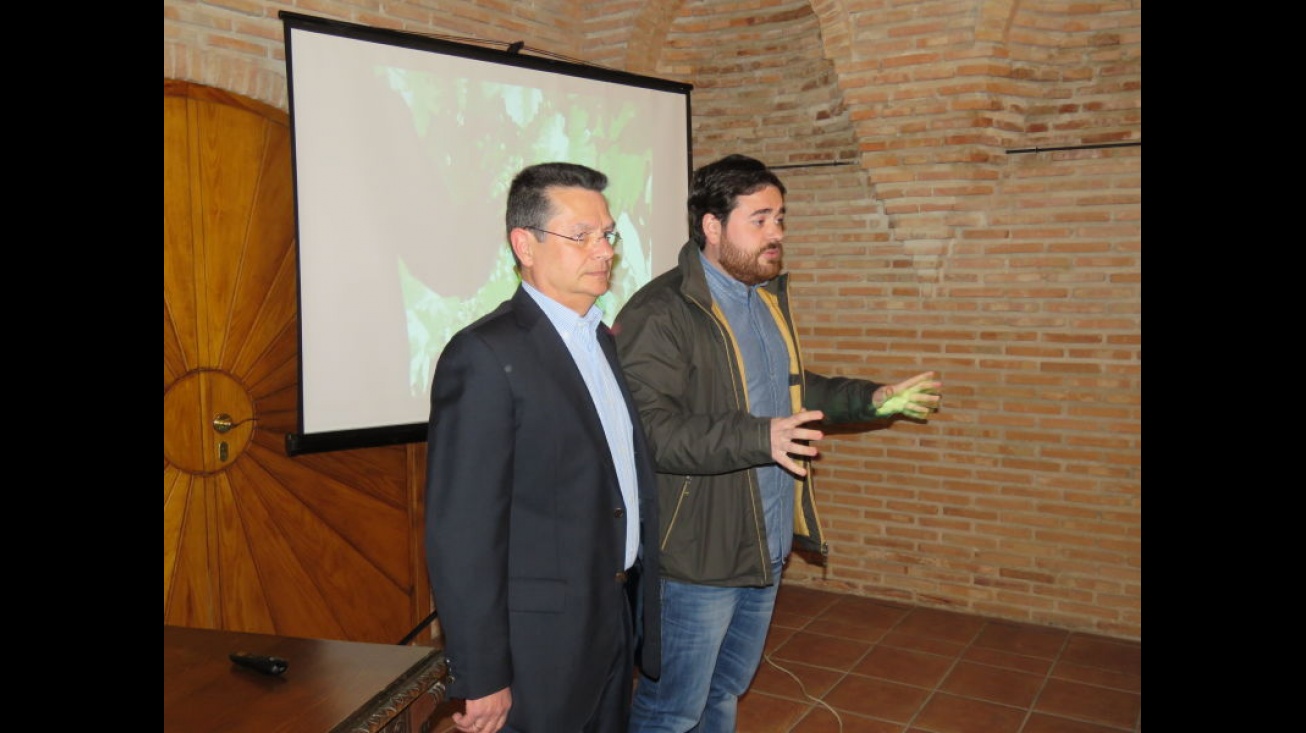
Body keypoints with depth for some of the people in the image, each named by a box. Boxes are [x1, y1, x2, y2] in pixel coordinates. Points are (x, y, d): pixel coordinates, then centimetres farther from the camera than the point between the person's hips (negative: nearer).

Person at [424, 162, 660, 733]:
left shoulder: (601, 338, 9)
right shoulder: (486, 355, -18)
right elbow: (462, 532, -20)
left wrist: (633, 608, 13)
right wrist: (482, 679, -18)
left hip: (617, 619, 8)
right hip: (541, 641, -8)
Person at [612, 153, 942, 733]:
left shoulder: (768, 295, 10)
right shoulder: (660, 314, -20)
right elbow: (650, 429, -29)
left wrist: (872, 400, 14)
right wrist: (760, 438, -36)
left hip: (767, 544, 9)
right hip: (699, 554, -8)